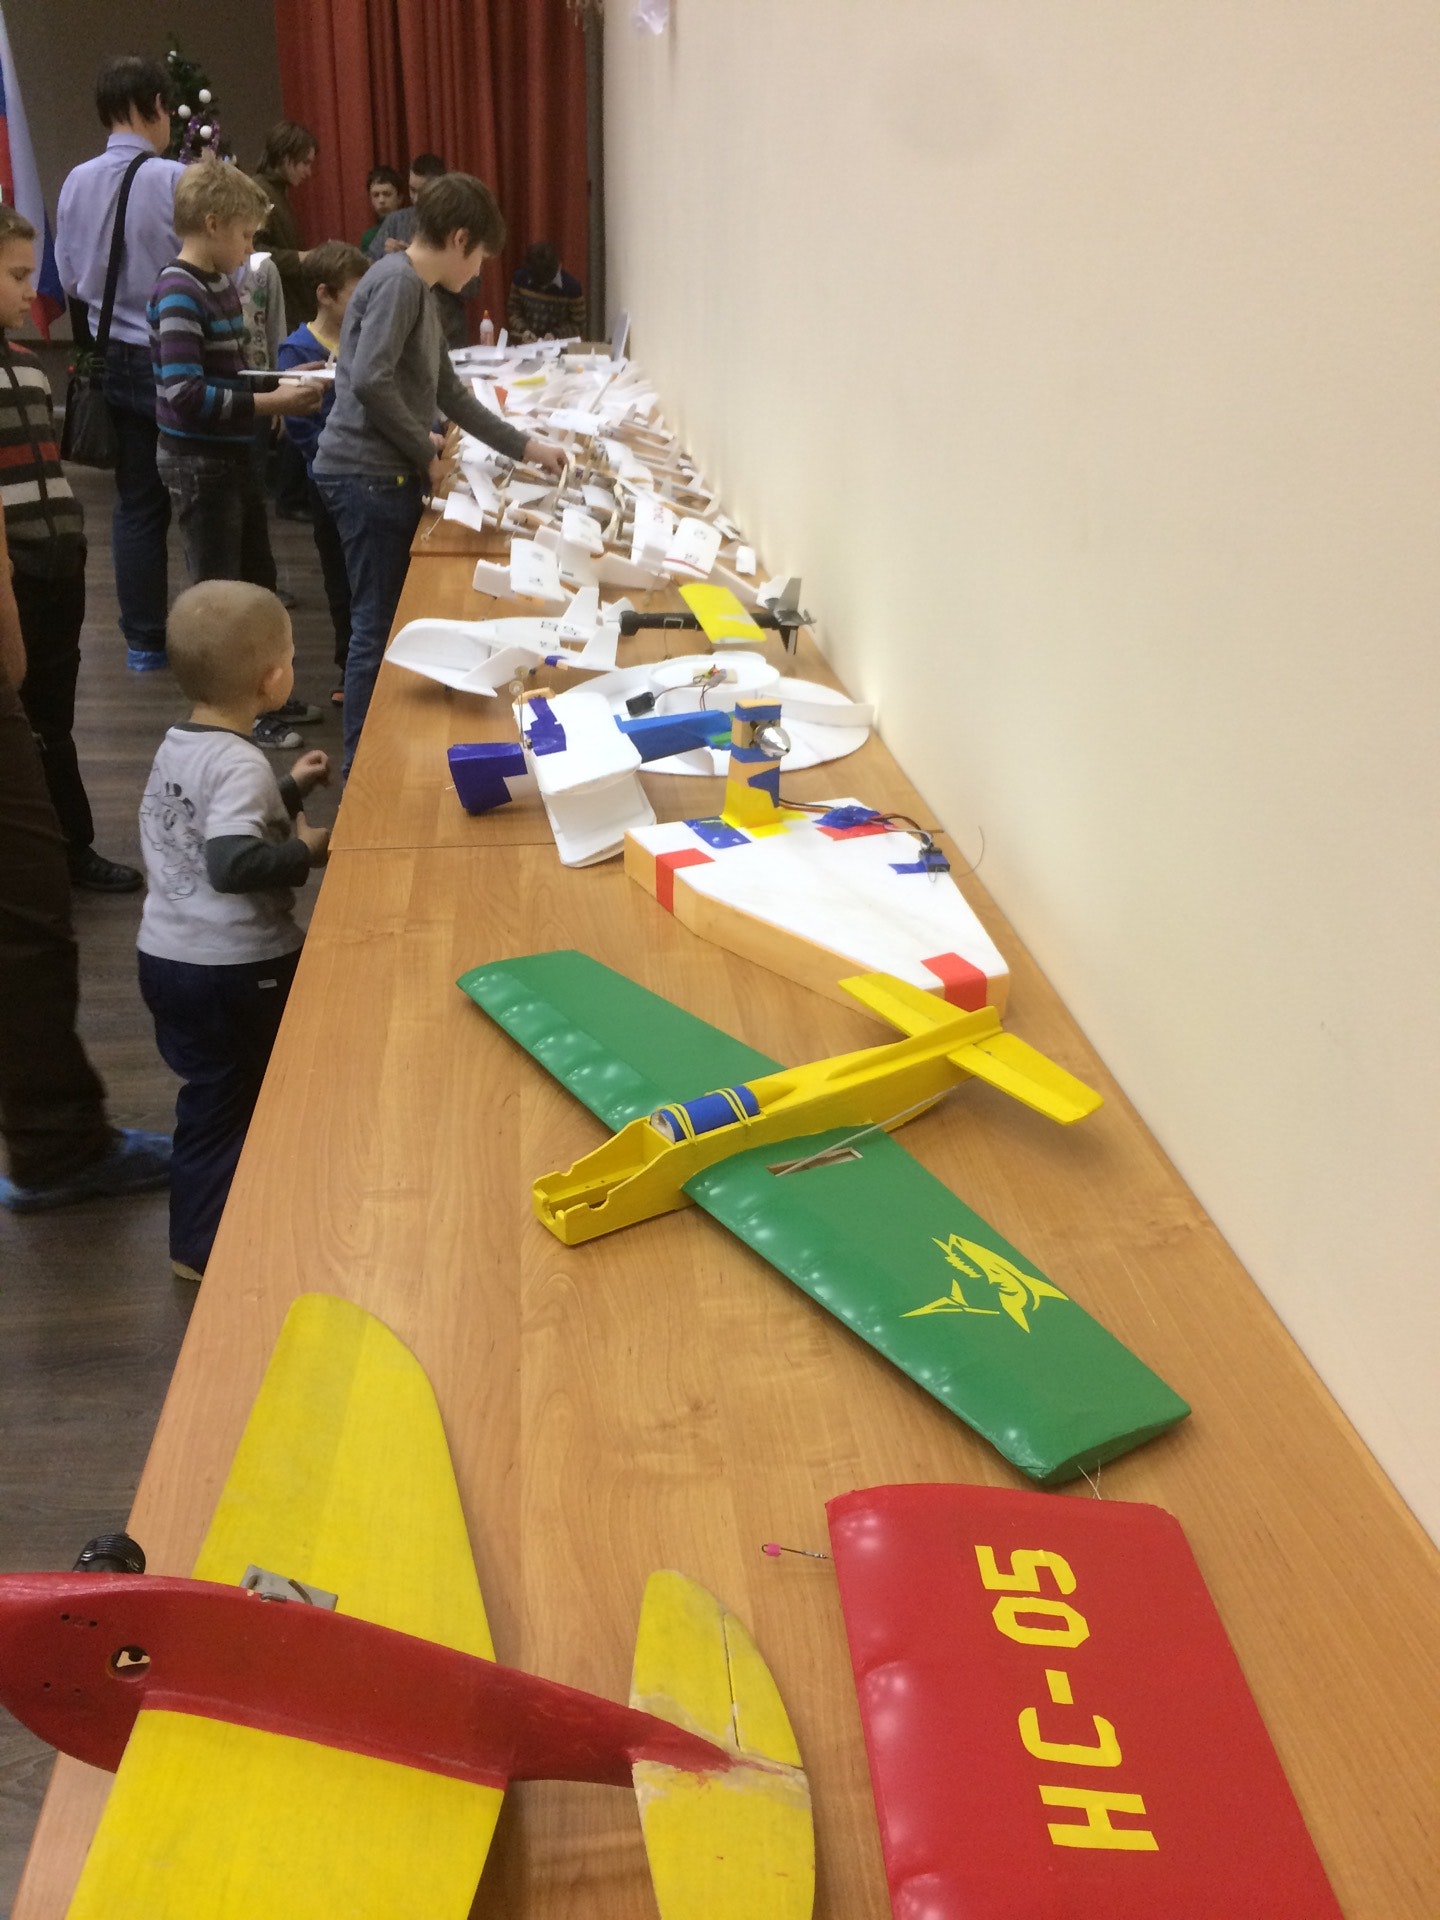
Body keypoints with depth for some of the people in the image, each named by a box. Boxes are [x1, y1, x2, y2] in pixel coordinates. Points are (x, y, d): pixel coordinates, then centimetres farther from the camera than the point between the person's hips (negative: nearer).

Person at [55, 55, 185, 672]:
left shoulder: (76, 183, 3)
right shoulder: (176, 180, -15)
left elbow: (70, 279, 11)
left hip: (114, 360, 5)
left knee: (136, 503, 11)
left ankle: (144, 640, 15)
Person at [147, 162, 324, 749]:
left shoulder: (220, 283, 9)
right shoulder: (179, 294, -19)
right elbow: (186, 394, -26)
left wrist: (280, 385, 3)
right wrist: (272, 404, -24)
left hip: (233, 456, 9)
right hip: (200, 463, -9)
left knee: (257, 580, 17)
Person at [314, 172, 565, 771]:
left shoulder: (420, 292, 20)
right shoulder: (397, 281, -12)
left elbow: (450, 393, 25)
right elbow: (369, 380, -24)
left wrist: (525, 447, 25)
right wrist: (426, 453, -13)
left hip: (389, 476, 10)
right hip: (366, 475, -10)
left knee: (394, 619, 13)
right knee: (376, 628, -5)